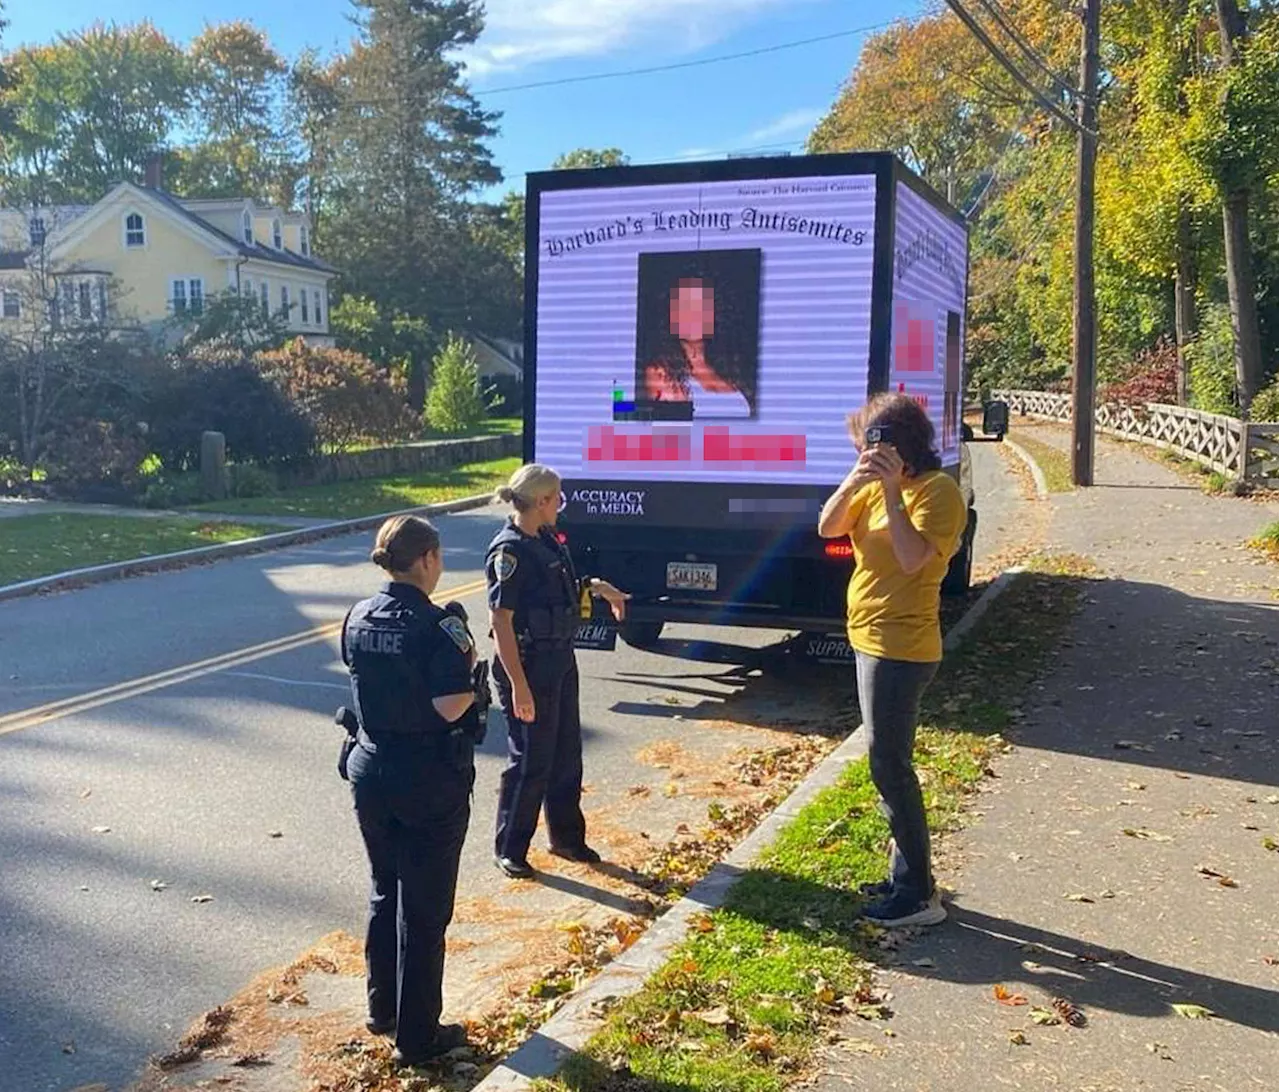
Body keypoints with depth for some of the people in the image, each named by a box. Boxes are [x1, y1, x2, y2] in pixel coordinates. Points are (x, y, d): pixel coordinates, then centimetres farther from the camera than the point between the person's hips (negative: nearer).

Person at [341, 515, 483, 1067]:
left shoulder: (358, 618, 0)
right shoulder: (436, 625, -20)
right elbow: (451, 707, -25)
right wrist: (470, 673, -6)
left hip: (370, 770, 7)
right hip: (430, 782, -6)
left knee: (384, 893, 23)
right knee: (424, 909, 6)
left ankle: (382, 1008, 38)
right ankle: (416, 1036, 17)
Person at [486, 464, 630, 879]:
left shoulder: (546, 539, 7)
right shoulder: (509, 551, -19)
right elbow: (500, 620, -22)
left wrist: (595, 586, 9)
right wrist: (518, 685, -25)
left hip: (560, 659, 9)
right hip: (529, 665, -9)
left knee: (567, 754, 18)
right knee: (531, 760, 1)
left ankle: (566, 837, 34)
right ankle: (509, 850, 17)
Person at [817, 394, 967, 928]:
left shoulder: (938, 492, -15)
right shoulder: (878, 484, 11)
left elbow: (912, 557, -28)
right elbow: (828, 528, 2)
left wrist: (891, 488, -26)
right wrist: (855, 481, -14)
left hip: (900, 649, -10)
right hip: (875, 641, 10)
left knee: (889, 766, -6)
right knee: (890, 763, 16)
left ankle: (919, 895, 3)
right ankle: (905, 875, 28)